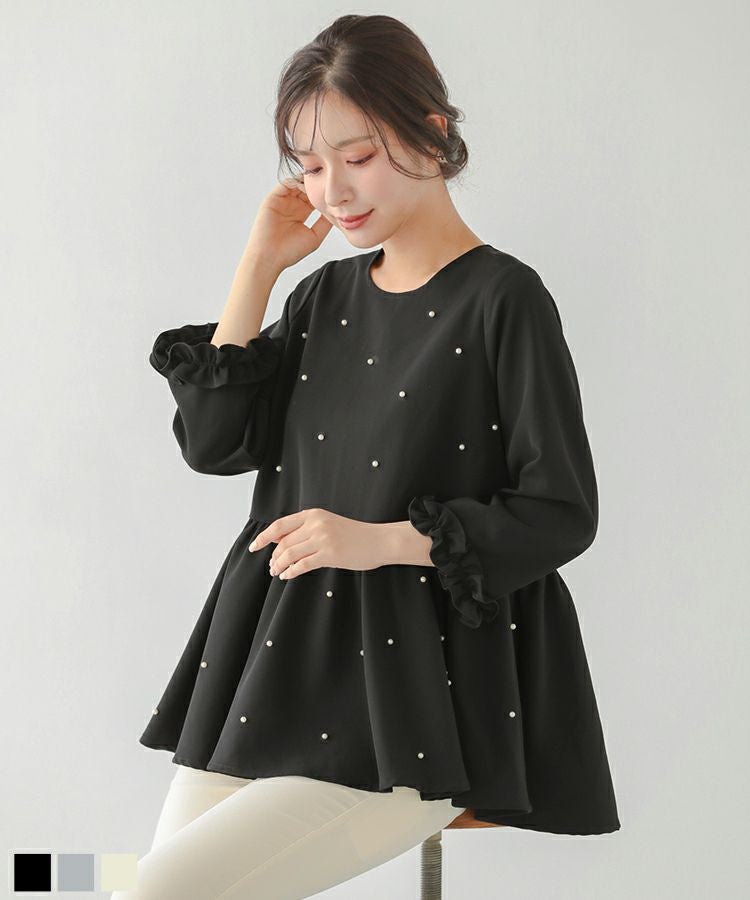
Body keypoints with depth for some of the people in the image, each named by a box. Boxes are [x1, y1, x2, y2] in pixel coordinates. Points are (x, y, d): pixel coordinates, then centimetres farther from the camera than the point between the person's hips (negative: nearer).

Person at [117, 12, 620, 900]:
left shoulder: (503, 297, -7)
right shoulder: (328, 292, 13)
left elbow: (562, 514, -8)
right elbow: (213, 443, 7)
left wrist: (382, 541, -18)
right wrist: (258, 269, 3)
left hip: (408, 706, -6)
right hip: (273, 664, 6)